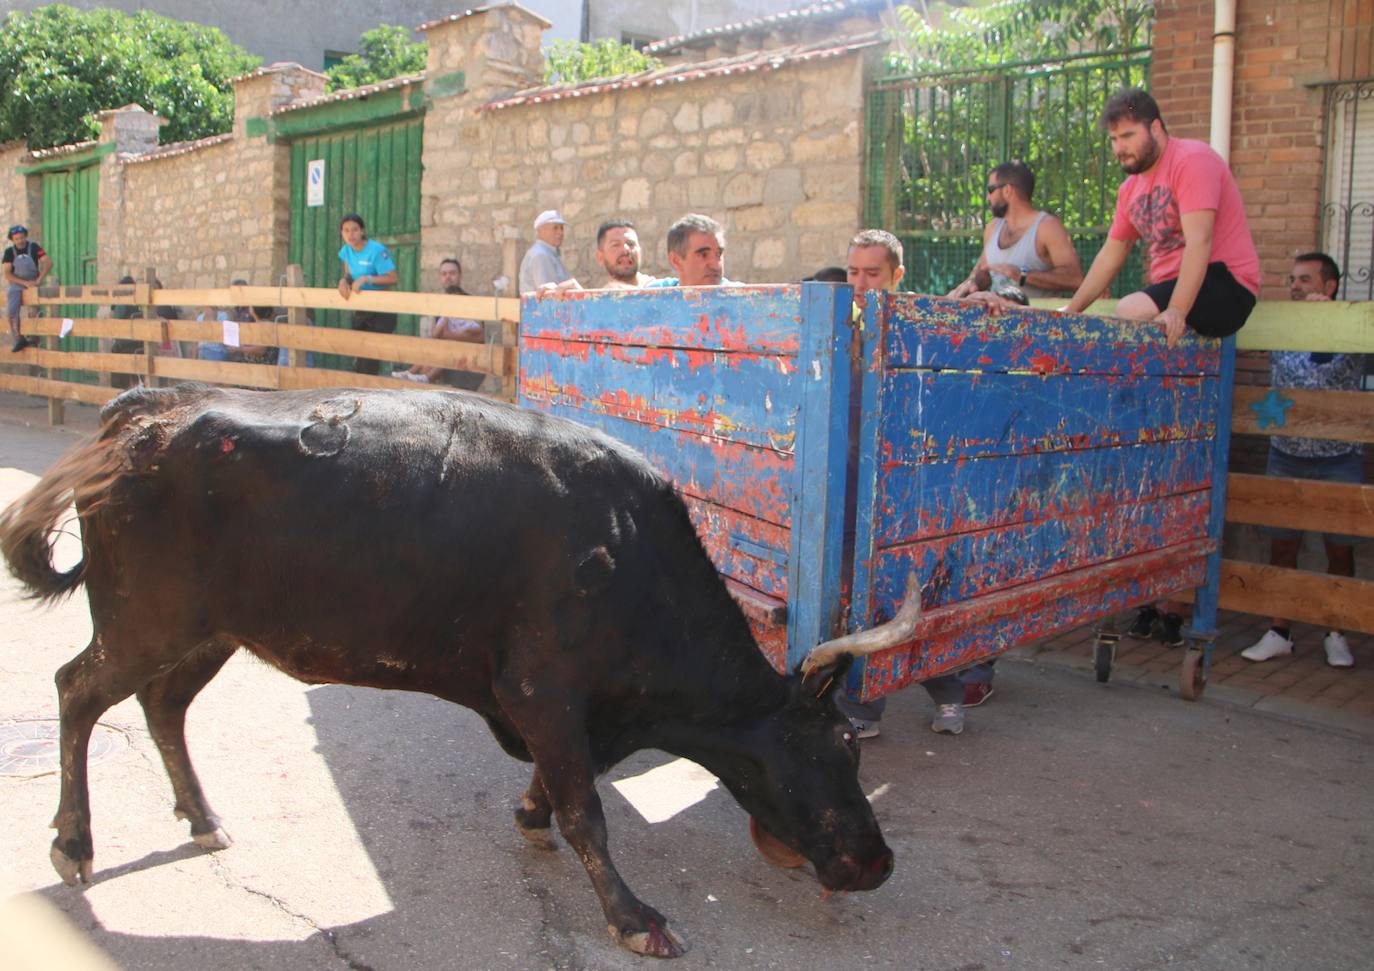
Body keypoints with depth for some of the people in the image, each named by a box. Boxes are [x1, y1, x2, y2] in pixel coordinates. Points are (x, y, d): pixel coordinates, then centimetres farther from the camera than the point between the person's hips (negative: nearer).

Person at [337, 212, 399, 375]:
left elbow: (392, 278, -22)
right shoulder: (346, 251, 3)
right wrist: (344, 280, -12)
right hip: (360, 308, 7)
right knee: (358, 355, 12)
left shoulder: (377, 251, -19)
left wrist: (366, 279, -29)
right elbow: (349, 275, 12)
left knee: (370, 362, -9)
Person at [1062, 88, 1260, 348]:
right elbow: (1111, 255, 22)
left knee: (1130, 311, -32)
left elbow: (1199, 241, -22)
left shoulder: (1192, 159, -11)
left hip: (1223, 287, -8)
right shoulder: (1130, 189, 15)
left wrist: (1176, 311, -32)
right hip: (1171, 286, 8)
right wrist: (1072, 310, 15)